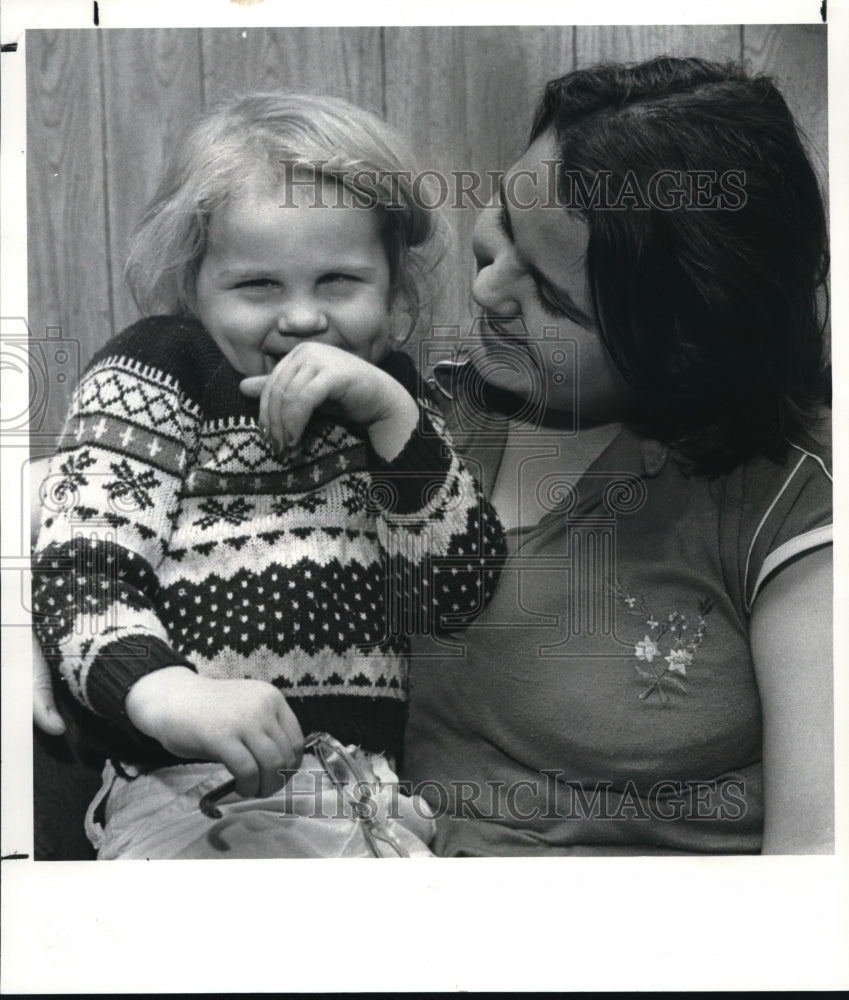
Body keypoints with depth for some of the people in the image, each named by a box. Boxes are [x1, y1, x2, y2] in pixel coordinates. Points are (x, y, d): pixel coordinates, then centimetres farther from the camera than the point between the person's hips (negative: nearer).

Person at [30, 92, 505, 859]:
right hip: (191, 784, -4)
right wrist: (172, 694, -30)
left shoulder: (386, 396, 17)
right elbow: (79, 572, -9)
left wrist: (389, 414, -9)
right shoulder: (148, 381, 3)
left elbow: (458, 592, 4)